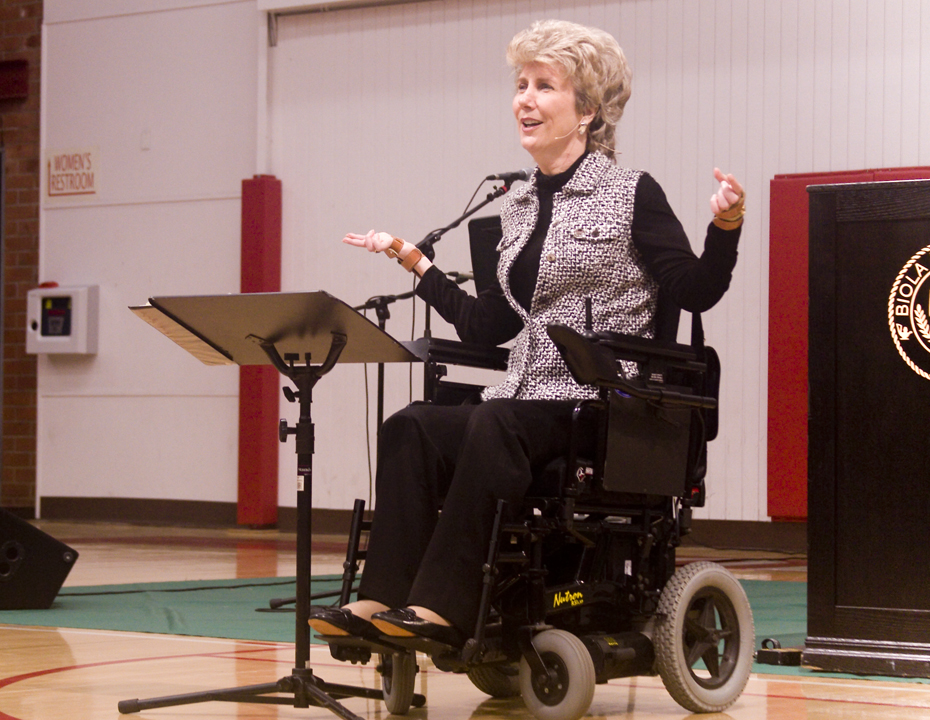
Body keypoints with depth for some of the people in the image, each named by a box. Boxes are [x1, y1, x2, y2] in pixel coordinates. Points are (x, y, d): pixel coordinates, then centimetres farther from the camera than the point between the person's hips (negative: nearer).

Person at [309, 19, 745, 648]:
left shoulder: (631, 195, 2)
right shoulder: (519, 208, 19)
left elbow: (696, 293, -4)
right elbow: (488, 326, 20)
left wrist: (726, 228, -20)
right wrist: (412, 260, 22)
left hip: (604, 405, -5)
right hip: (529, 402, 6)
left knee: (493, 425, -35)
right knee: (410, 427, -23)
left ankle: (445, 606, -36)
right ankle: (384, 598, -30)